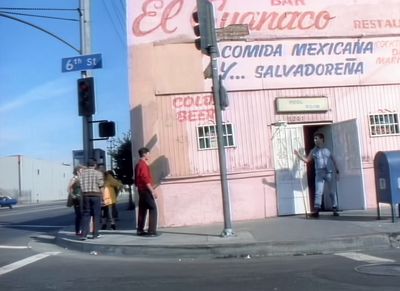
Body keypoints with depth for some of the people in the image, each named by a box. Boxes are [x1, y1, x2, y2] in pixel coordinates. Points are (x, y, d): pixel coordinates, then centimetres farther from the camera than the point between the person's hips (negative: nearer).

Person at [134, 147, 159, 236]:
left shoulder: (138, 165, 15)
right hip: (146, 190, -10)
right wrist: (152, 191, -20)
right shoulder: (143, 165, -14)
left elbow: (136, 180, 19)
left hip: (141, 190, 10)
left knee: (142, 209, 12)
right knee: (153, 209, -9)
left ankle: (140, 230, 14)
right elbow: (146, 179, -21)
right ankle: (152, 231, -12)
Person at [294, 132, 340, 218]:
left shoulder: (327, 150, 10)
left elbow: (333, 161, 14)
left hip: (329, 173, 0)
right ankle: (316, 210, -13)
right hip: (319, 174, 0)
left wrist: (337, 171, 9)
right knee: (318, 192, -8)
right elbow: (306, 160, 8)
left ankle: (335, 209, 10)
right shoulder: (313, 151, 11)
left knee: (332, 192, 3)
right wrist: (298, 154, -3)